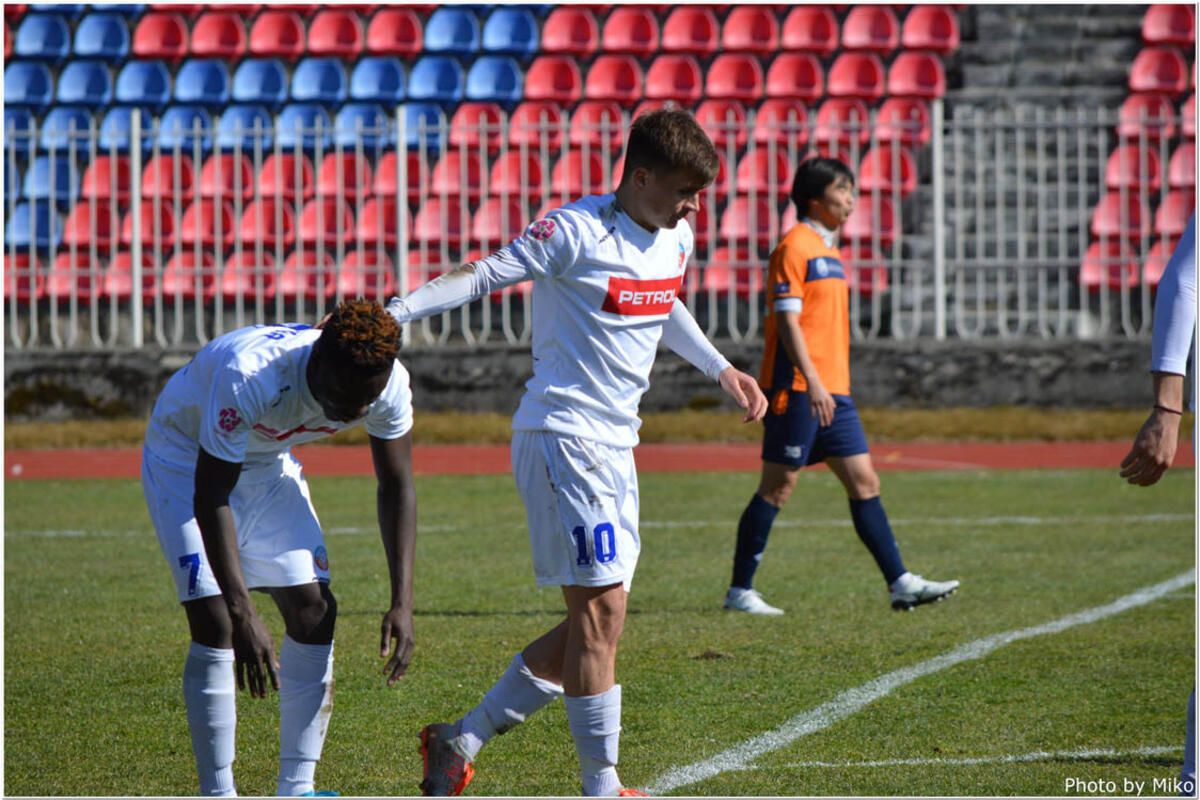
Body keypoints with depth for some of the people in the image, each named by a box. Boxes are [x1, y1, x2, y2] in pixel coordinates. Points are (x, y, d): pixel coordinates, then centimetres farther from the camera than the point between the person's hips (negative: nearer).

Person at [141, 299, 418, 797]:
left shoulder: (389, 384, -24)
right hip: (187, 459, -5)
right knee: (216, 623, -17)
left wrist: (402, 601, -18)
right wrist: (244, 616, -42)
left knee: (314, 612, -5)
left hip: (270, 463, 5)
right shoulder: (249, 376, -41)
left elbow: (395, 486, -9)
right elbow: (210, 497, -36)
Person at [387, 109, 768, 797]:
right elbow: (483, 275, -14)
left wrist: (721, 368, 32)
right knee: (601, 605, -12)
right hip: (562, 435, -9)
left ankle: (461, 742, 17)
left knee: (599, 617, 8)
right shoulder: (575, 232, -14)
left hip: (617, 445, 9)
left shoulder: (676, 239, 11)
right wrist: (389, 312, -22)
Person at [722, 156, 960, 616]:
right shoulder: (795, 246, -10)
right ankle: (740, 591, 2)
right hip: (797, 388, -9)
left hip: (832, 391, 9)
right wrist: (811, 380, -24)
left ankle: (900, 583, 3)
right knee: (778, 486, -4)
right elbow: (787, 319, -17)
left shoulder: (826, 248, 19)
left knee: (864, 482, 4)